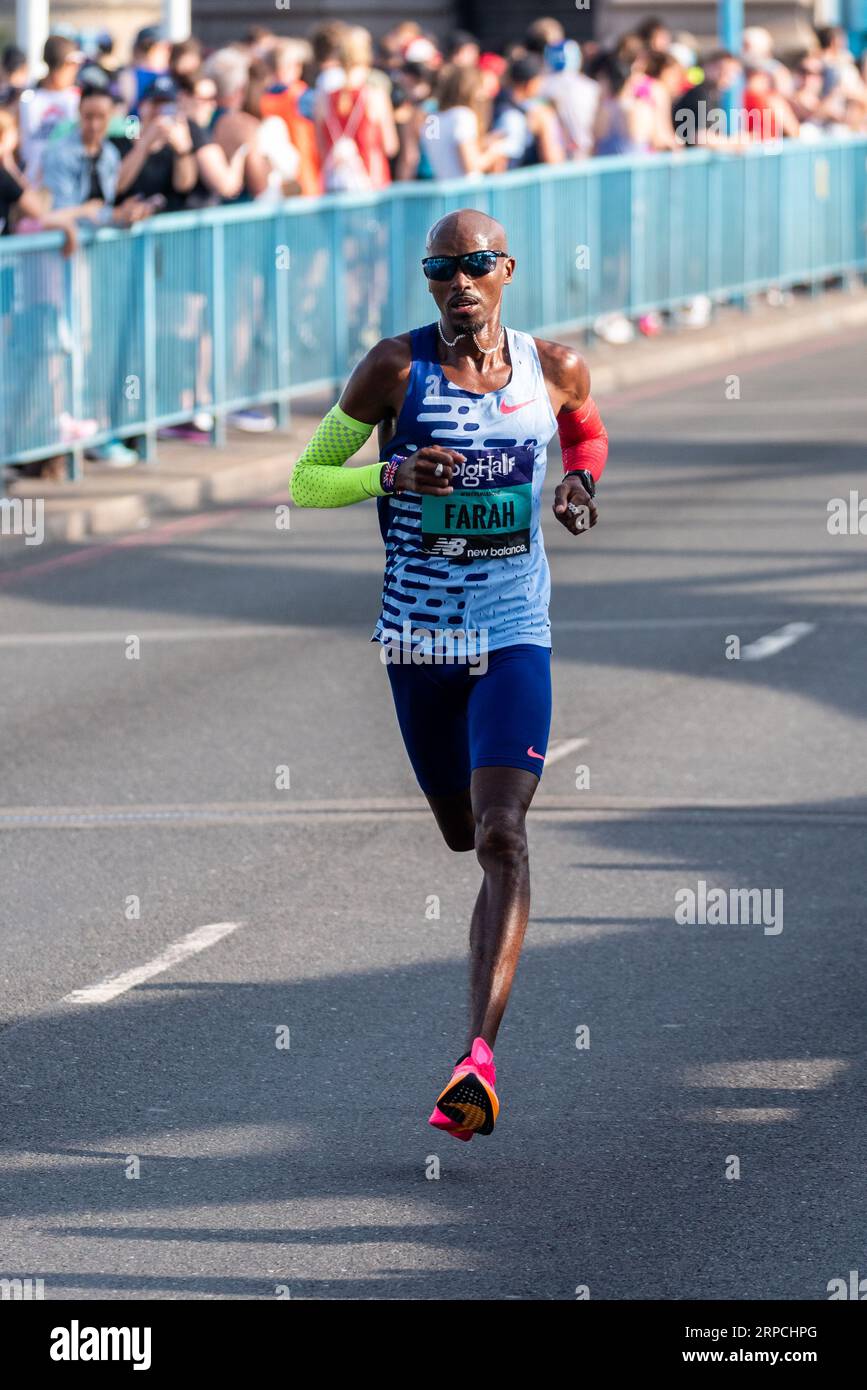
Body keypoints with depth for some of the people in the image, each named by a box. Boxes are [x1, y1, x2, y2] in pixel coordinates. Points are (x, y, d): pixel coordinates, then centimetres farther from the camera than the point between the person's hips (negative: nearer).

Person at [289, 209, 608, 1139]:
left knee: (501, 836, -17)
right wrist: (390, 473, -19)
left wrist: (582, 483, 3)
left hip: (515, 637, -1)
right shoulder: (396, 368, -4)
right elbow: (305, 480, 0)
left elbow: (587, 430, 25)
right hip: (419, 638, 1)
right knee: (466, 837, 13)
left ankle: (479, 1058, -26)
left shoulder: (554, 369, 2)